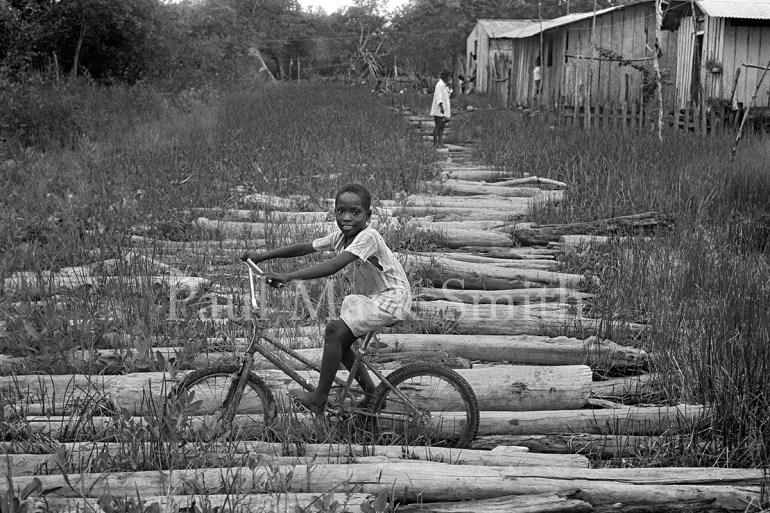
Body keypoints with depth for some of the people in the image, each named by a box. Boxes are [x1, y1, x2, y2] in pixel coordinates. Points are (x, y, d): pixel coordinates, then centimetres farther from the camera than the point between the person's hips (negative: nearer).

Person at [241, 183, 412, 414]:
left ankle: (319, 399, -13)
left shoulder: (368, 237, -26)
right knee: (339, 341, 6)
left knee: (335, 330, -20)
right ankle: (371, 393, 21)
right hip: (368, 297, 10)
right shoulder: (340, 237, 1)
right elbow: (304, 248, 5)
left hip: (389, 298, -10)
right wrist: (263, 255, -2)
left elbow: (333, 266, -39)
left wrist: (288, 277, -46)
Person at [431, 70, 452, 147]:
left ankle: (440, 142, 8)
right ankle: (435, 143, -2)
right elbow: (438, 97, -23)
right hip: (439, 110, -9)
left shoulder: (445, 85, 15)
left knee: (442, 126, 7)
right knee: (438, 126, -6)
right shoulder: (439, 85, -14)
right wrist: (441, 107, -34)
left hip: (444, 110, 9)